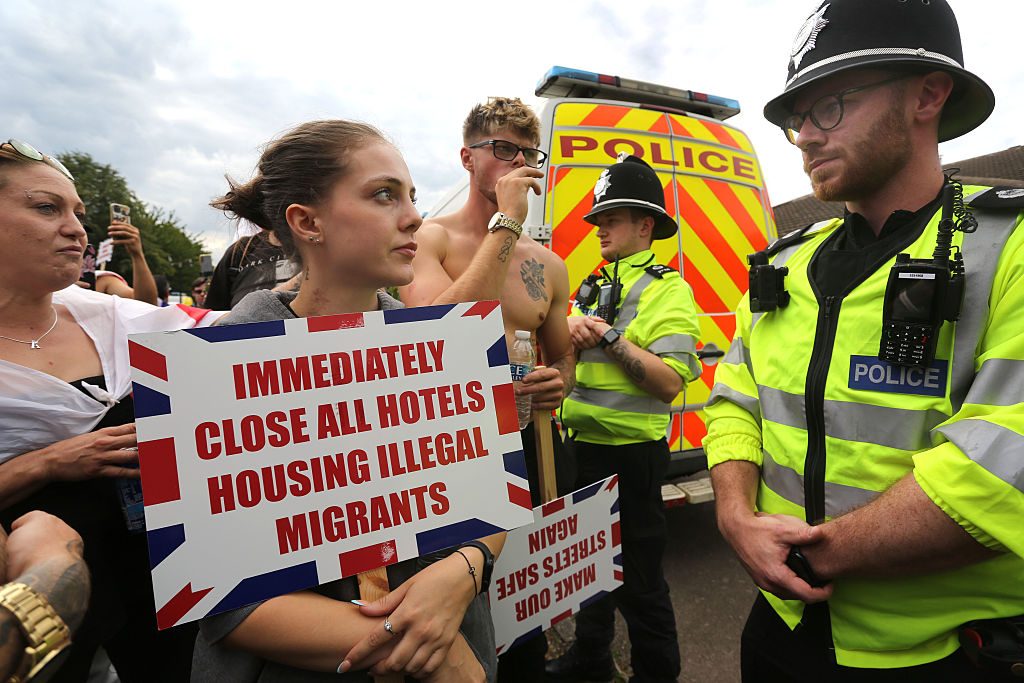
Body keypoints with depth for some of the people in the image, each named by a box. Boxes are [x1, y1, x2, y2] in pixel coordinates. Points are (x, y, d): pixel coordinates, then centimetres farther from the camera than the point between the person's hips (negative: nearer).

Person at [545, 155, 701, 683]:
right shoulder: (594, 288, 14)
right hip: (582, 445, 8)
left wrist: (612, 338, -22)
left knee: (638, 579, 7)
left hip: (630, 454, -8)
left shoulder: (667, 291, -10)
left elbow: (669, 382, -21)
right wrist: (571, 333, -8)